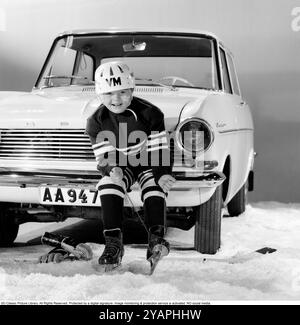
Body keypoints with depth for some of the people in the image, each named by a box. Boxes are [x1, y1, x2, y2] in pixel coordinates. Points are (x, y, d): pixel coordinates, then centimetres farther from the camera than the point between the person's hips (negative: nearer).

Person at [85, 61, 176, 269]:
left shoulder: (150, 113, -18)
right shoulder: (96, 122, -12)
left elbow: (159, 149, -16)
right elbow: (103, 158, -11)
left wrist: (163, 174, -33)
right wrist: (112, 169, -36)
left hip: (148, 163, -1)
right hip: (119, 166, 1)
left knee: (155, 186, -29)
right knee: (109, 185, -27)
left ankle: (157, 237, -26)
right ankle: (114, 243, -26)